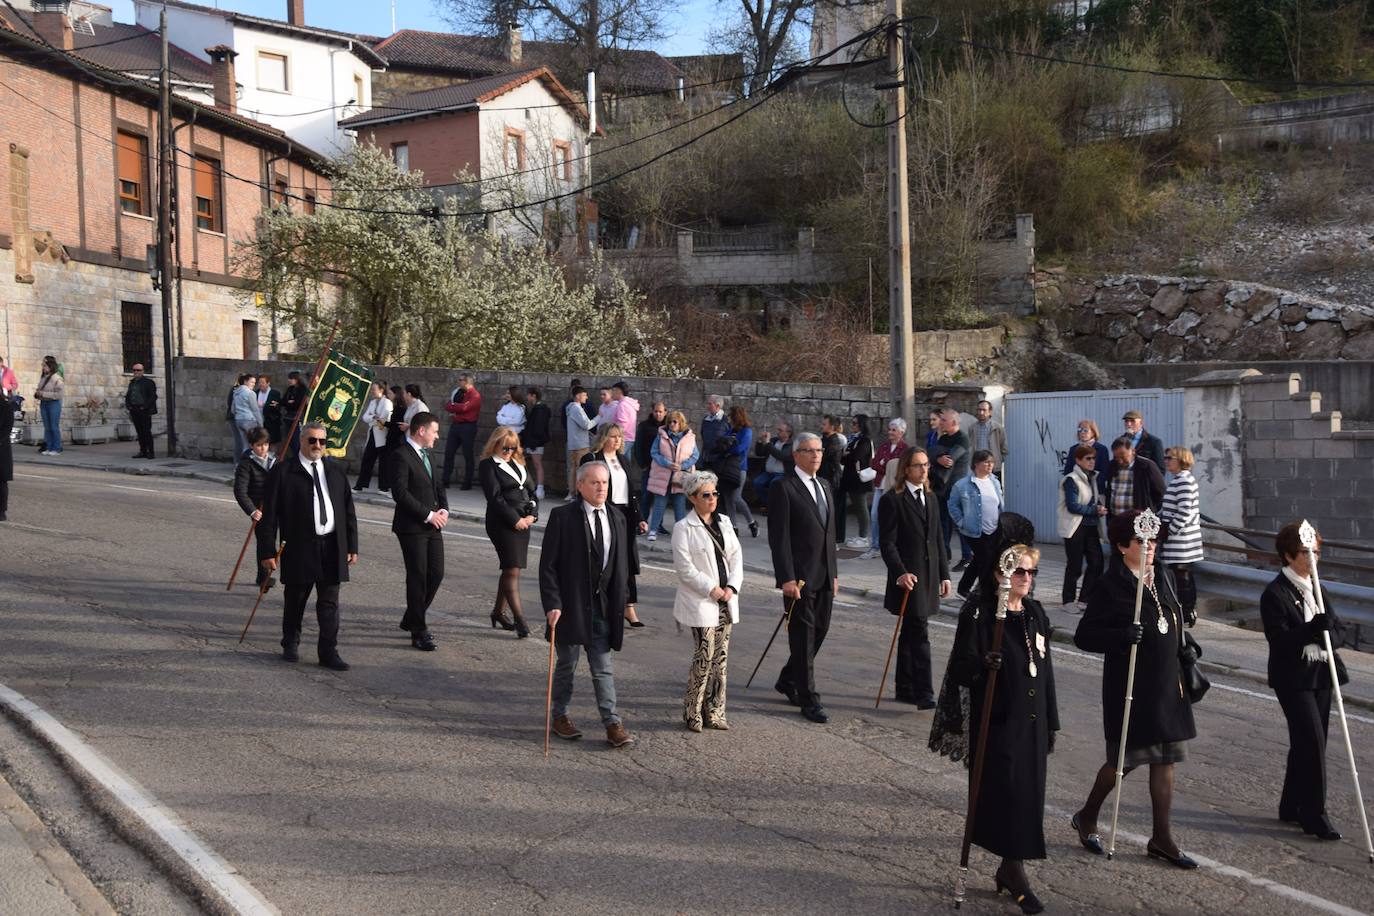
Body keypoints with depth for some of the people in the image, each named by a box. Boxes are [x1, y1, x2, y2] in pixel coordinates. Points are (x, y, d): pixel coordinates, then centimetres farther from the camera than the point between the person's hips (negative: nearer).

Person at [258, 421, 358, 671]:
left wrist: (352, 546, 10)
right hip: (299, 547, -3)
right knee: (295, 601, 11)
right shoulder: (282, 472, -3)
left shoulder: (335, 472, 13)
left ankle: (329, 652, 5)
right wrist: (267, 550, -10)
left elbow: (349, 512, 15)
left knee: (329, 603, 2)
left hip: (332, 547, 3)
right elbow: (269, 514, -5)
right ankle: (290, 645, 29)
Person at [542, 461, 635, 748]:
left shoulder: (617, 520, 7)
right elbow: (548, 565, -9)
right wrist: (552, 604, -16)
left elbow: (622, 566, 13)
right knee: (566, 664, 10)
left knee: (603, 668, 5)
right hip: (570, 606, -3)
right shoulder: (562, 517, -8)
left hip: (603, 607, 4)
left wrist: (618, 604, 8)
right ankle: (560, 717, 26)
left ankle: (613, 724, 5)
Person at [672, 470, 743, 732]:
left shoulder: (724, 523, 13)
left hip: (725, 602, 6)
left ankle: (714, 713, 16)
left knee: (720, 658, 8)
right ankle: (693, 714, 6)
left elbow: (736, 556, 10)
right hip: (701, 602, -6)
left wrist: (731, 587, -4)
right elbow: (685, 568, -12)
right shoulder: (684, 529, -7)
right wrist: (712, 589, -14)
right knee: (704, 658, -7)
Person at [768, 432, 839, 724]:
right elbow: (779, 538, -13)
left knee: (819, 630, 13)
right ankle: (808, 700, 6)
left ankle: (788, 680, 31)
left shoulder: (824, 486, 15)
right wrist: (786, 578, -18)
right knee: (803, 637, -2)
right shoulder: (783, 488, -9)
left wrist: (834, 573, 16)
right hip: (800, 577, -7)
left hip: (824, 577, 8)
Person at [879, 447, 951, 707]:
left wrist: (944, 574, 14)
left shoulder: (930, 498, 15)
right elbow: (887, 542, -12)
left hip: (928, 578, 7)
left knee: (911, 634, 14)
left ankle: (905, 688, 21)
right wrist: (900, 573, -22)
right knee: (919, 635, -11)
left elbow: (937, 540, 18)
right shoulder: (892, 500, -8)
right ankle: (923, 694, -11)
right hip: (908, 578, -7)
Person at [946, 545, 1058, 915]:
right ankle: (1015, 871, 7)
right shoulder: (979, 614, -10)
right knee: (1007, 792, -6)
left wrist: (1050, 723, 16)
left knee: (1029, 794, 9)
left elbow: (1045, 672, 16)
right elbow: (958, 668, -12)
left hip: (1031, 724, 6)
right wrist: (982, 665, -33)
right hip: (997, 722, -6)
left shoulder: (1036, 615, 10)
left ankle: (1010, 868, 23)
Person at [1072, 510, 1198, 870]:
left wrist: (1184, 657, 18)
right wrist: (1122, 635, -28)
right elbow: (1084, 636, -15)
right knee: (1125, 760, 4)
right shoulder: (1110, 586, -14)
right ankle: (1087, 817, 28)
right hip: (1130, 687, -7)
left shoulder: (1163, 575, 7)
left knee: (1165, 759, 9)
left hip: (1167, 684, 7)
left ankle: (1161, 837, 18)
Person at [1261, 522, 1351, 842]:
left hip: (1321, 675, 7)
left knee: (1306, 743, 11)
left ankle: (1292, 807, 23)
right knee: (1312, 742, -11)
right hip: (1294, 678, -7)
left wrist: (1328, 632, -12)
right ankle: (1314, 816, -5)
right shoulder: (1274, 594, -10)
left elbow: (1340, 632, 10)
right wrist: (1312, 629, -30)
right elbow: (1280, 641, -18)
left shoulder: (1316, 588, 13)